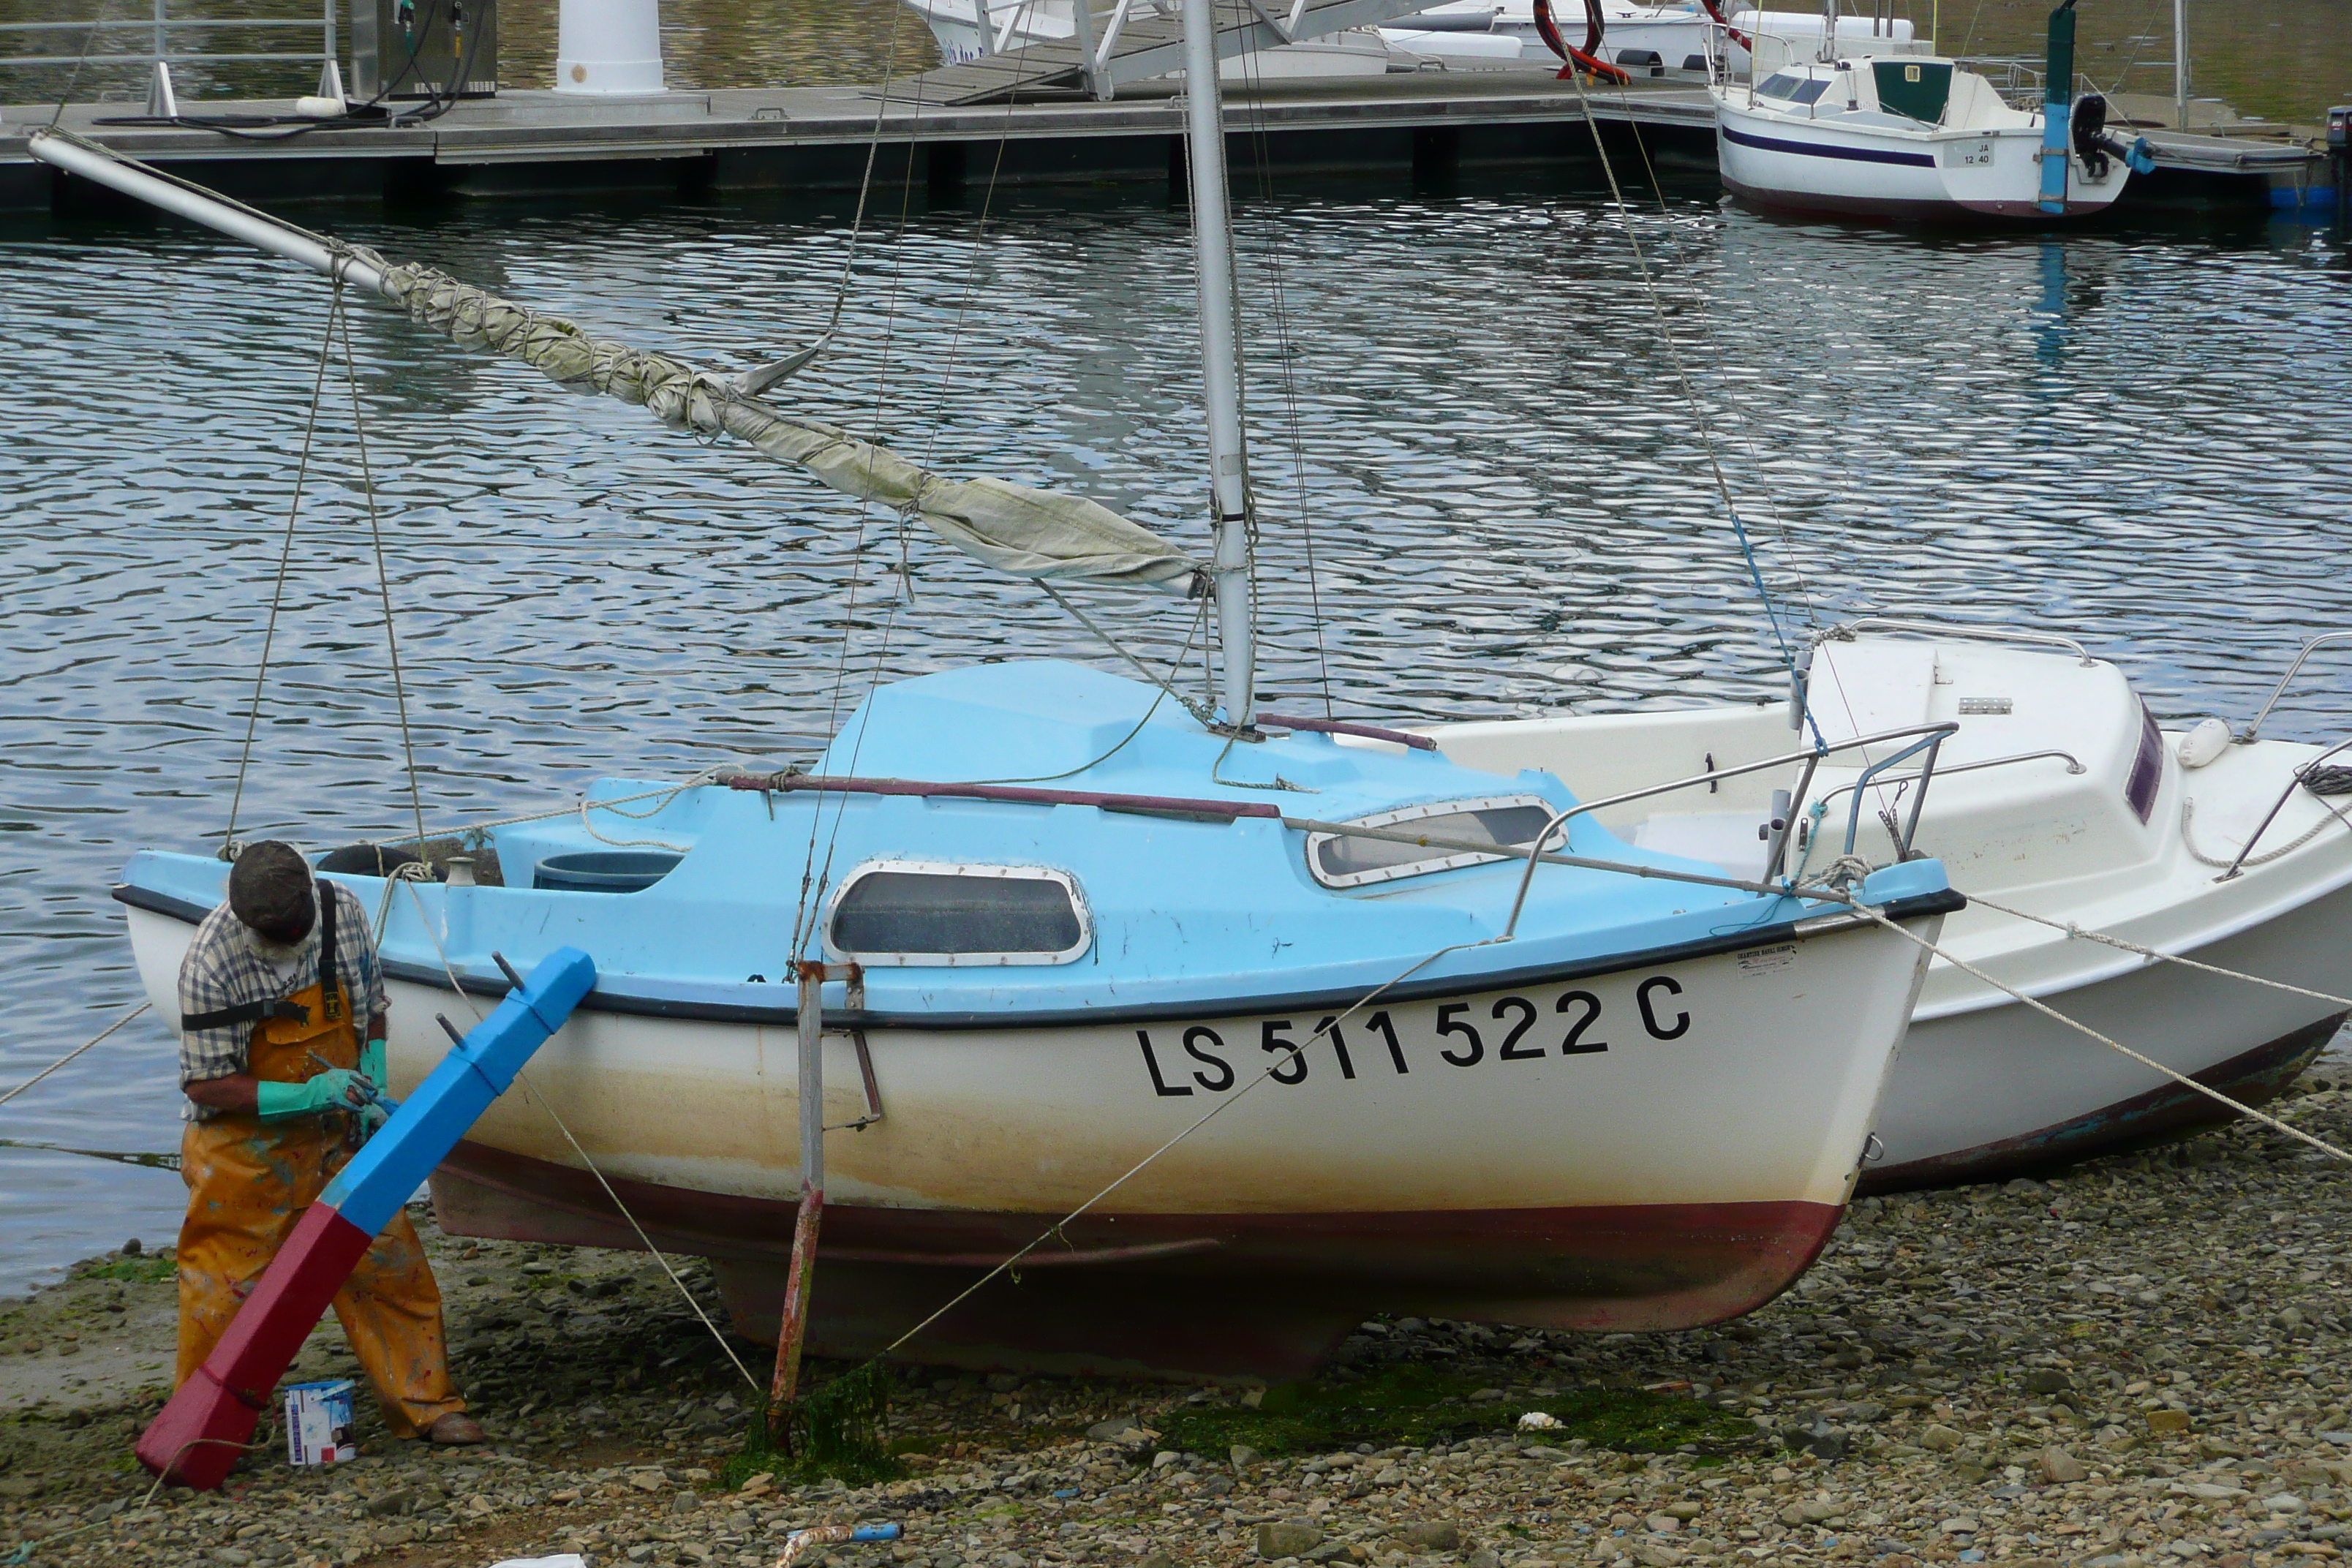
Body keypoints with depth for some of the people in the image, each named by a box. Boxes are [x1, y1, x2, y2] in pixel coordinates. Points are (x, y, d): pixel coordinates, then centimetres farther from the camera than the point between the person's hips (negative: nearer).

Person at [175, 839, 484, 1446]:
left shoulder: (343, 911, -9)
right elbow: (205, 1083, -18)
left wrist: (372, 1093, -4)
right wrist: (306, 1096, -27)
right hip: (246, 1147, -4)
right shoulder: (212, 963, -24)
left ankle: (425, 1406, 15)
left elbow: (372, 1008, 9)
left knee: (392, 1265, 4)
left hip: (334, 1140, 4)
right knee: (225, 1290, -2)